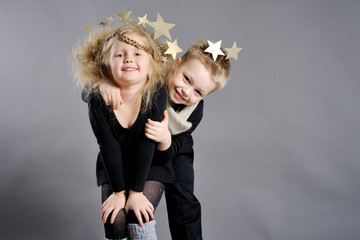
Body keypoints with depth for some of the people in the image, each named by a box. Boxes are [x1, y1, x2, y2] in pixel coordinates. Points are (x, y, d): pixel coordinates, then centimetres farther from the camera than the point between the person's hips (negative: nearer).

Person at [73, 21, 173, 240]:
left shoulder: (156, 94, -24)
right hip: (113, 169, 1)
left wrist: (136, 191, -20)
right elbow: (109, 147, -16)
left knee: (139, 217, -16)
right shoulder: (98, 99, -21)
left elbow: (146, 145, -23)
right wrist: (119, 191, -13)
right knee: (115, 219, -12)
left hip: (151, 167, -1)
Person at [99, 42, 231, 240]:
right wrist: (104, 81, -52)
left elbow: (169, 153, -28)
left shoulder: (195, 112, -25)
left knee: (183, 204, -1)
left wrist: (166, 139, -52)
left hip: (173, 152, 1)